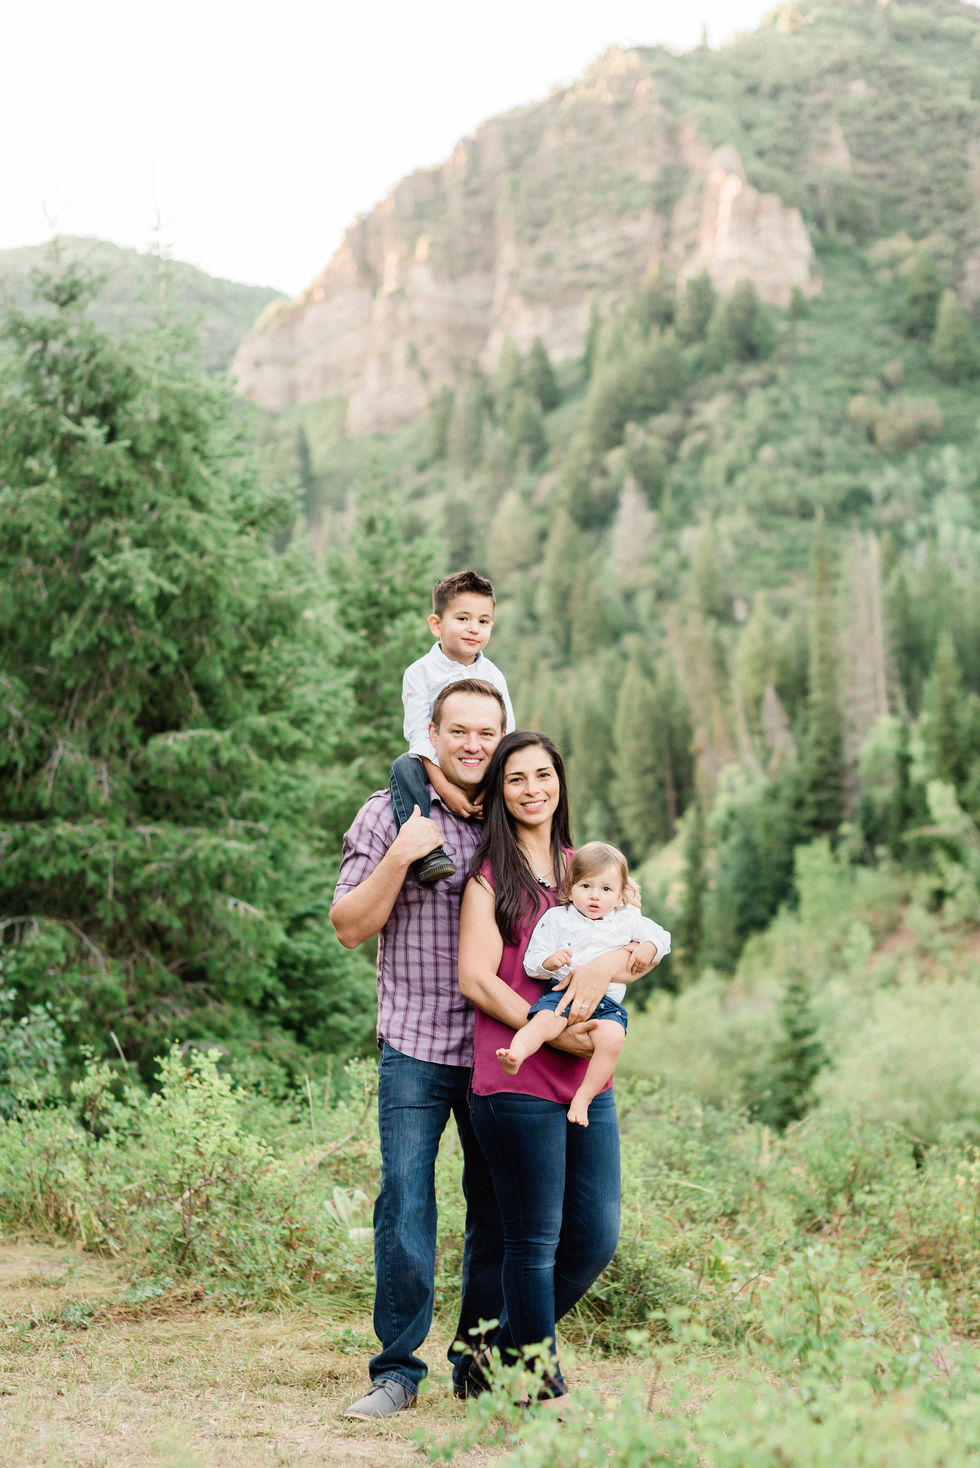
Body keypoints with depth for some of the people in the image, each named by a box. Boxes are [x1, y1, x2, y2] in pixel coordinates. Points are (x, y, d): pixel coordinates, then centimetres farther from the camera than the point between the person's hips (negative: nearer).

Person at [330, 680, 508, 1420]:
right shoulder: (389, 813, 1)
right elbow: (350, 926, -1)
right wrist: (399, 858, -14)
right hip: (416, 1045, -3)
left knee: (499, 1212, 7)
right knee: (405, 1208, -7)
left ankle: (480, 1364, 21)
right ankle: (398, 1369, 4)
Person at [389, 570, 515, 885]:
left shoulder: (493, 676, 4)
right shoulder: (420, 673, -5)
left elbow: (507, 736, -1)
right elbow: (419, 735, -14)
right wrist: (444, 787, -27)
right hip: (435, 764, -2)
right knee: (404, 767, -33)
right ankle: (428, 852, -43)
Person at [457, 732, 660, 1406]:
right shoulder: (491, 874, 0)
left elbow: (643, 956, 12)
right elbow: (476, 979, -8)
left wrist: (606, 964, -12)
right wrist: (553, 1033, -16)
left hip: (589, 1081, 6)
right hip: (517, 1080, -6)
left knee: (596, 1239, 8)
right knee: (535, 1241, 1)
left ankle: (509, 1352, 27)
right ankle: (542, 1383, 17)